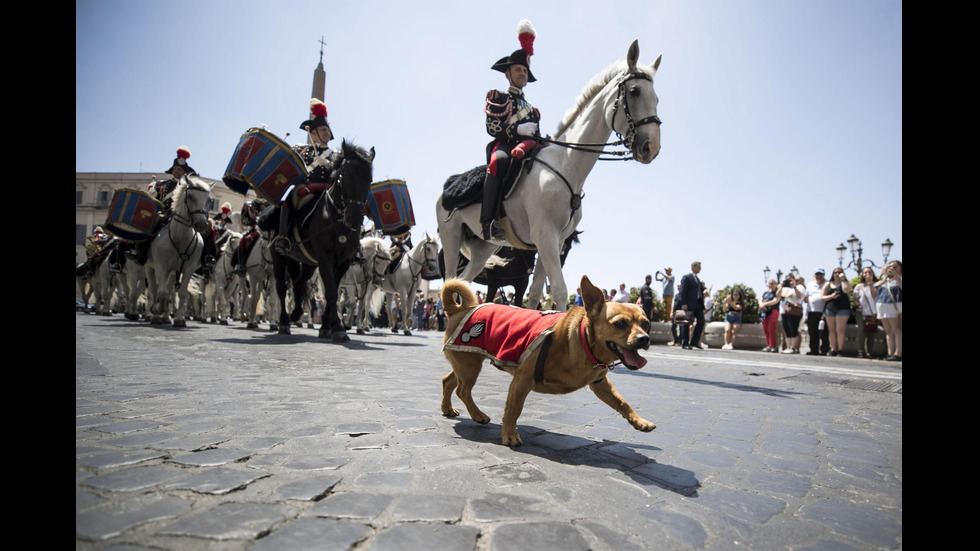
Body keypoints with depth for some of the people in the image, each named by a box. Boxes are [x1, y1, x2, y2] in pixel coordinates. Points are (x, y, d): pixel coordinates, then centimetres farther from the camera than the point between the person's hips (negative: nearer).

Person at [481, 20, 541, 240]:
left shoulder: (531, 108, 32)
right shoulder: (497, 97, 16)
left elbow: (536, 135, 23)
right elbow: (492, 126, 0)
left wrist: (533, 139, -1)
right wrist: (518, 129, -10)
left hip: (525, 148, 5)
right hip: (502, 145, -5)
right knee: (499, 161, -40)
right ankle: (489, 220, -44)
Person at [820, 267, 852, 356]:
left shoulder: (846, 283, 9)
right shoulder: (828, 284, 15)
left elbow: (846, 290, -15)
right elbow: (822, 297, 10)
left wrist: (843, 279, -9)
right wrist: (831, 296, -7)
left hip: (842, 309, -3)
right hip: (829, 308, 3)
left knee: (840, 330, -9)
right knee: (831, 330, 3)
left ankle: (840, 350, -7)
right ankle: (833, 349, 6)